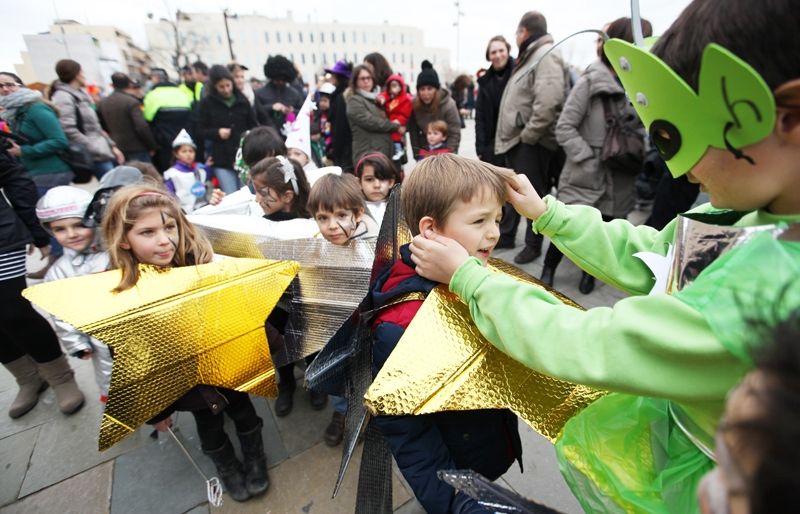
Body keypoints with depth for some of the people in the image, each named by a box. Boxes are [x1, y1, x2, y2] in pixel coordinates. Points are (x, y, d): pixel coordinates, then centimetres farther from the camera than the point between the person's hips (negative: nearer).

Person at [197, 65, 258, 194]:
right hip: (222, 160, -1)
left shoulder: (242, 100, 6)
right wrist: (217, 132, -14)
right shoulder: (207, 103, 2)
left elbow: (253, 125, 12)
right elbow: (200, 130, 4)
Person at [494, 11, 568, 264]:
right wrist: (515, 135, 15)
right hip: (516, 139, 10)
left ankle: (533, 244, 12)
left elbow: (548, 101, -25)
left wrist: (529, 134, -21)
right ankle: (506, 235, 29)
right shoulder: (529, 56, 21)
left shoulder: (547, 55, -11)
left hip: (532, 142, -10)